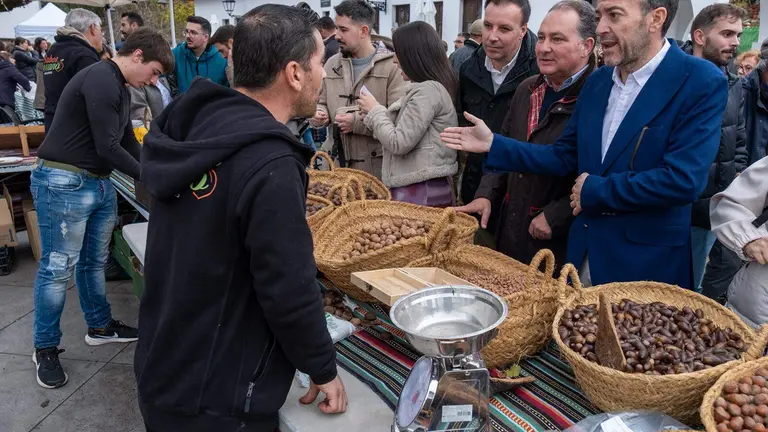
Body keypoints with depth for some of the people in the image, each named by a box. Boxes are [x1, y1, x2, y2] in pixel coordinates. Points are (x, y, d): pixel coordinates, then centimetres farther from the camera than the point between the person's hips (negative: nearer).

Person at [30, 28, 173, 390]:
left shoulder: (120, 88, 14)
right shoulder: (101, 80, -18)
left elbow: (128, 141, 20)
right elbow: (108, 147, -21)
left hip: (99, 182, 10)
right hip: (63, 183, -10)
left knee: (94, 262, 18)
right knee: (57, 269, 1)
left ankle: (100, 326, 33)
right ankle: (45, 349, 15)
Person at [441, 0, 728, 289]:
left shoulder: (702, 82, -14)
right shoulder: (597, 81, 5)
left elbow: (683, 180, -22)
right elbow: (564, 157, 8)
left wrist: (594, 190, -16)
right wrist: (494, 144, 0)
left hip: (647, 263, -5)